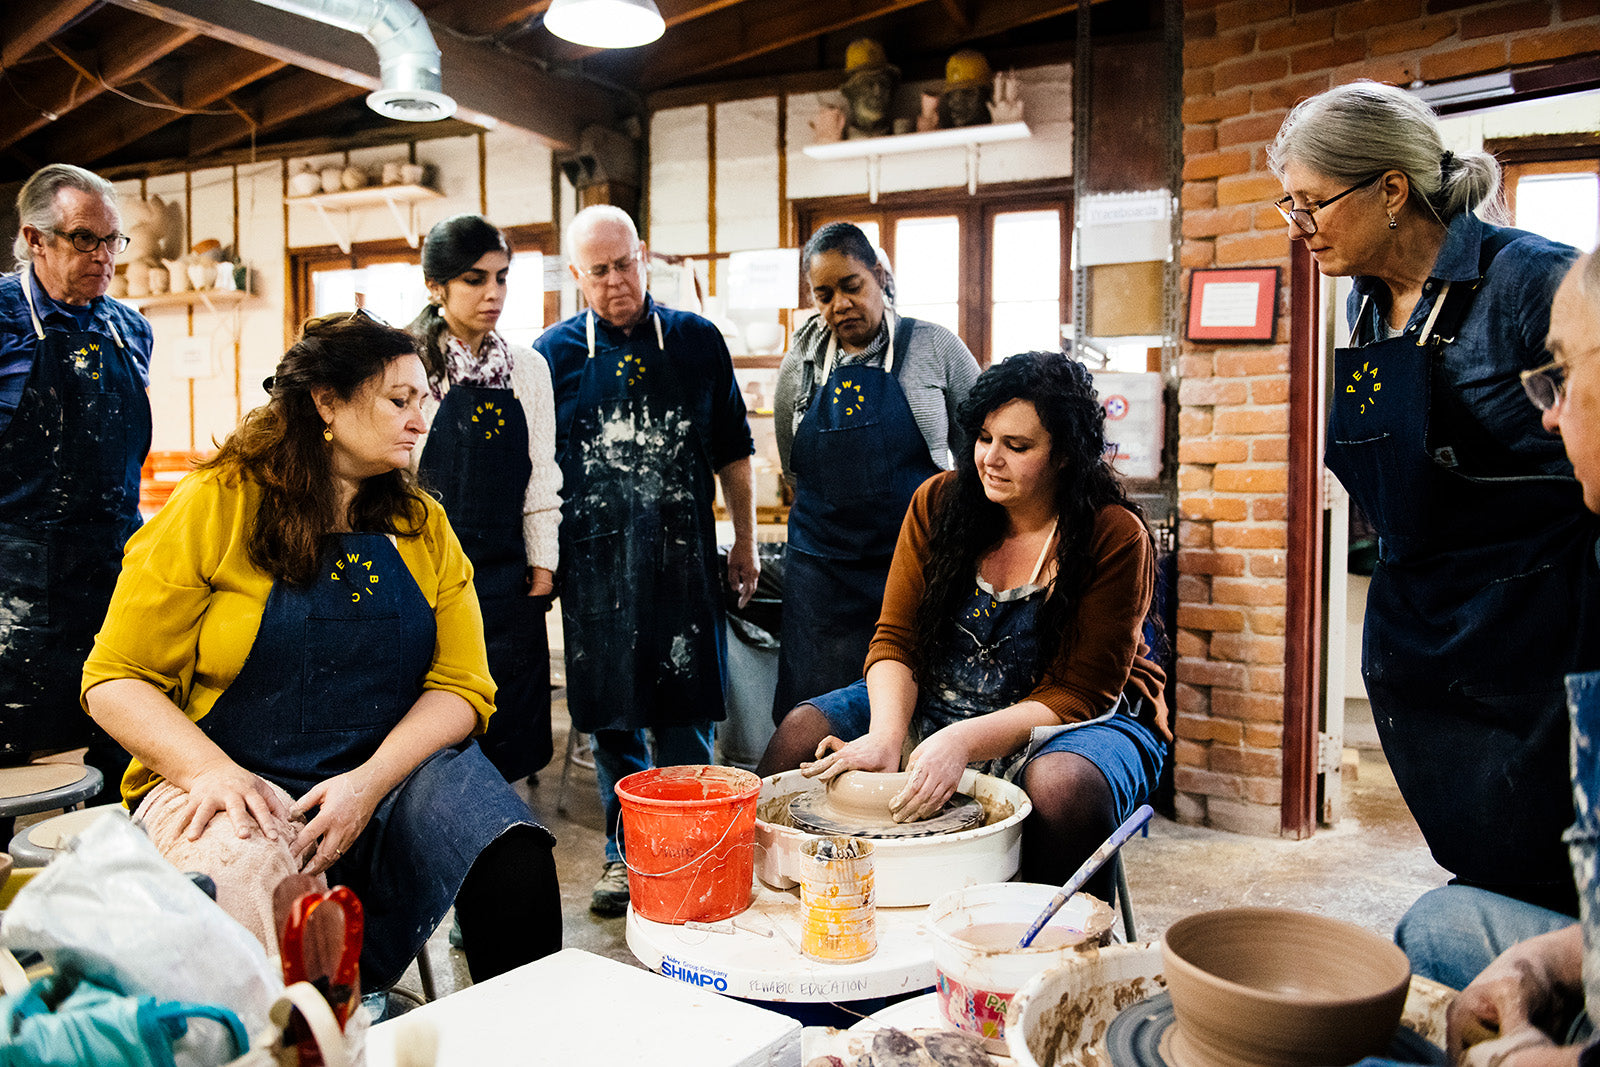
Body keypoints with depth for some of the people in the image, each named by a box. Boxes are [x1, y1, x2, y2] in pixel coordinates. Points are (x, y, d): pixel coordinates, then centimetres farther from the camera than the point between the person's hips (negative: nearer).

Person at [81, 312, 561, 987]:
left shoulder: (423, 526, 10)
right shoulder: (215, 507, -1)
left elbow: (462, 686, 3)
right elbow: (115, 680, -1)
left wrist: (371, 781, -15)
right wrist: (213, 771, -19)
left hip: (395, 769, 3)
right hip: (234, 783, -2)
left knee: (515, 859, -26)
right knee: (245, 888, -36)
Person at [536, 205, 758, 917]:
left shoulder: (698, 341, 6)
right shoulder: (555, 352, 4)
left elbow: (731, 452, 11)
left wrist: (745, 541, 10)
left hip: (682, 553, 0)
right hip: (593, 560, 0)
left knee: (686, 713, 3)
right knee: (610, 716, 8)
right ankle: (627, 851, 23)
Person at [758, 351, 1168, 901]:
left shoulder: (1115, 538, -16)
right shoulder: (939, 502, -4)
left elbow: (1080, 694, -17)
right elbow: (896, 639, -5)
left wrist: (965, 742, -31)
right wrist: (886, 736, -24)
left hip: (1079, 717, -4)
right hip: (937, 703, 4)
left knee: (1063, 787, -38)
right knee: (800, 734, -13)